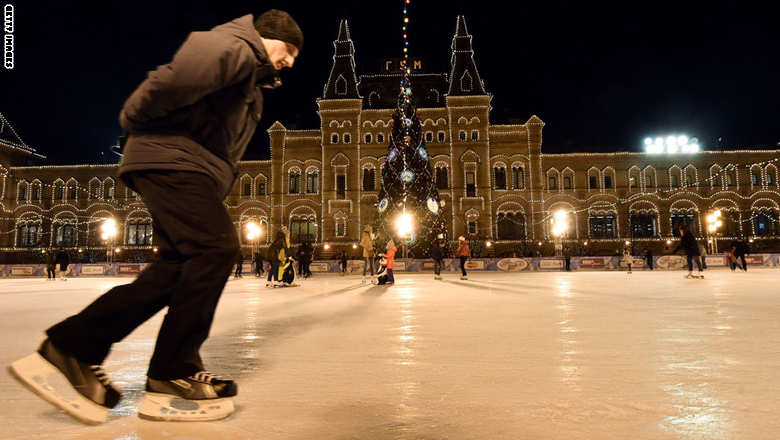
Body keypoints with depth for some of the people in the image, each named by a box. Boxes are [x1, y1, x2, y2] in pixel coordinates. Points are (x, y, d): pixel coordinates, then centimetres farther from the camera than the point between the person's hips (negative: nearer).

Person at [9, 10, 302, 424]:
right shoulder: (237, 45, -4)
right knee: (215, 247, -20)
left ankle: (71, 348, 5)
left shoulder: (252, 82, 31)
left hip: (192, 171, 10)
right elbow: (187, 69, -25)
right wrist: (137, 118, -16)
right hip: (173, 159, -10)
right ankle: (173, 373, -13)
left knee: (179, 267, 1)